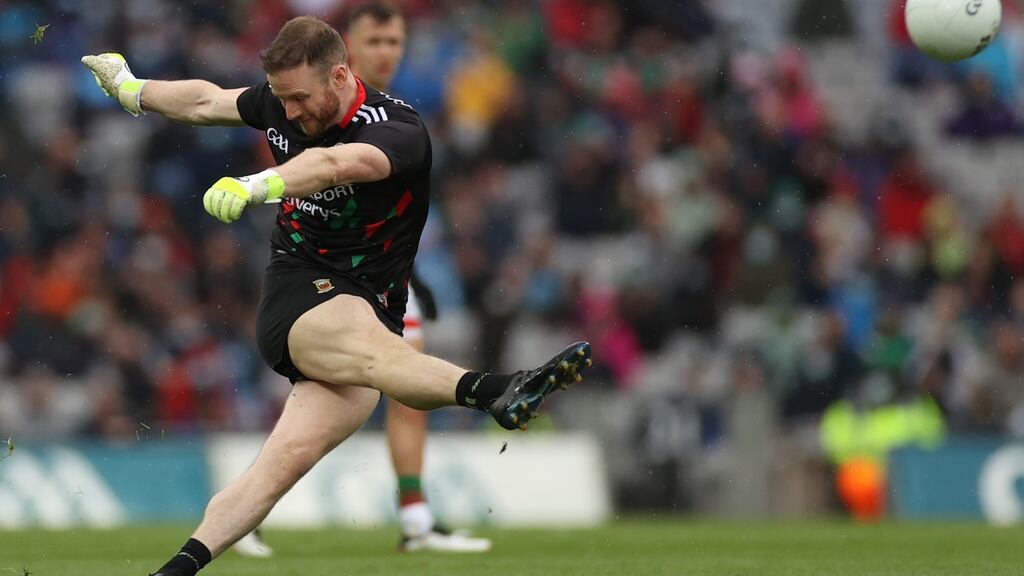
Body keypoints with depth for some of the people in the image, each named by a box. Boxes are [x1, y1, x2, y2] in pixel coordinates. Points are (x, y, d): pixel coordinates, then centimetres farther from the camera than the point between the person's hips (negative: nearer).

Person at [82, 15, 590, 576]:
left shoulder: (397, 129, -14)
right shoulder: (281, 103, 6)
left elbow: (338, 163, -37)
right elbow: (207, 101, 29)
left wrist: (258, 185, -55)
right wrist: (132, 90, 45)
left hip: (365, 310, 0)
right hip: (294, 299, 0)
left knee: (288, 459, -20)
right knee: (367, 340, -37)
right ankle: (497, 391, -67)